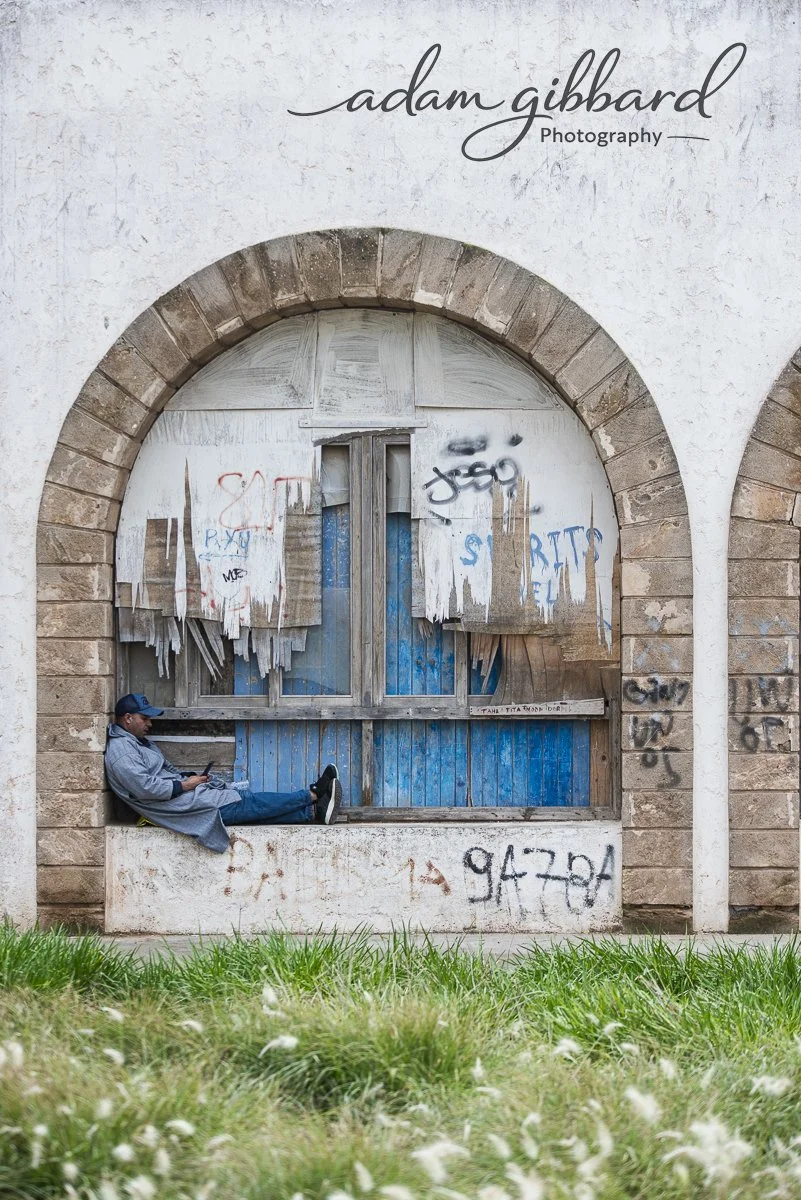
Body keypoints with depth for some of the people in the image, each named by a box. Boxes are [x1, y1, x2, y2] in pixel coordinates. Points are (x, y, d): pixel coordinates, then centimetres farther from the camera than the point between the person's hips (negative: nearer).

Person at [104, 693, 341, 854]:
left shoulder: (140, 742, 22)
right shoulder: (120, 750, -12)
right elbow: (144, 787, -23)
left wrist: (190, 777, 9)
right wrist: (184, 785, -15)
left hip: (184, 794, 10)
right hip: (182, 806, -10)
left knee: (250, 804, -3)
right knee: (250, 803, -8)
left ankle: (314, 812, -11)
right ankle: (313, 795, -4)